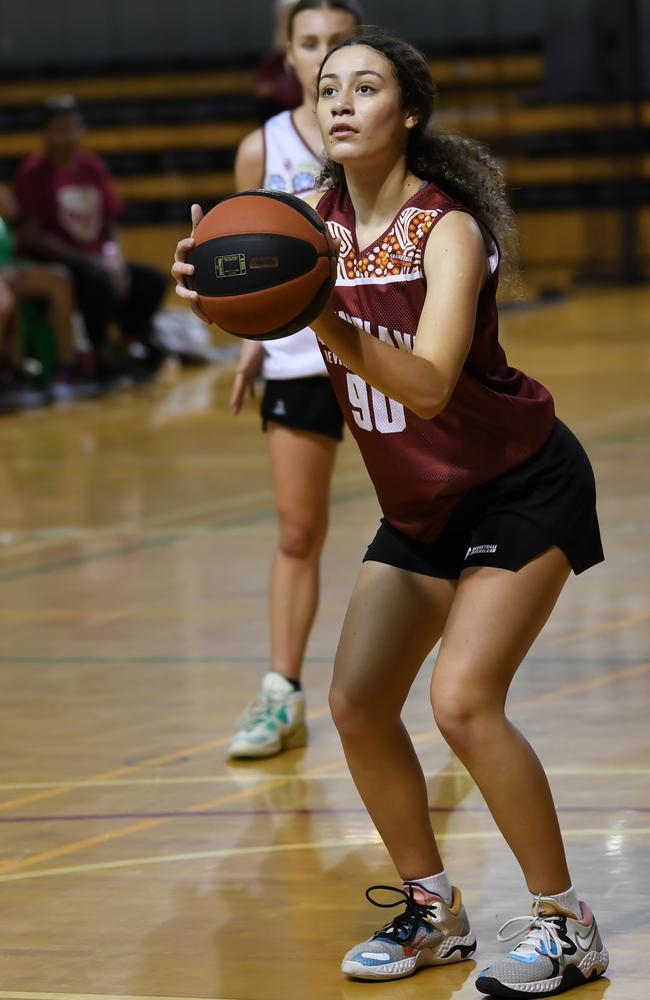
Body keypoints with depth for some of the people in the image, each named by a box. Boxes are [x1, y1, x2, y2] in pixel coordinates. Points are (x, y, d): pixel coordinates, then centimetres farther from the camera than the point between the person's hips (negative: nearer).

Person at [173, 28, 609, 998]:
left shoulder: (448, 229, -25)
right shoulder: (325, 220, -5)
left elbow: (428, 385, -36)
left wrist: (322, 321, -50)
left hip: (522, 489, -7)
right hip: (421, 506, 7)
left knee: (463, 699, -19)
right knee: (358, 702, -1)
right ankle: (432, 910, 16)